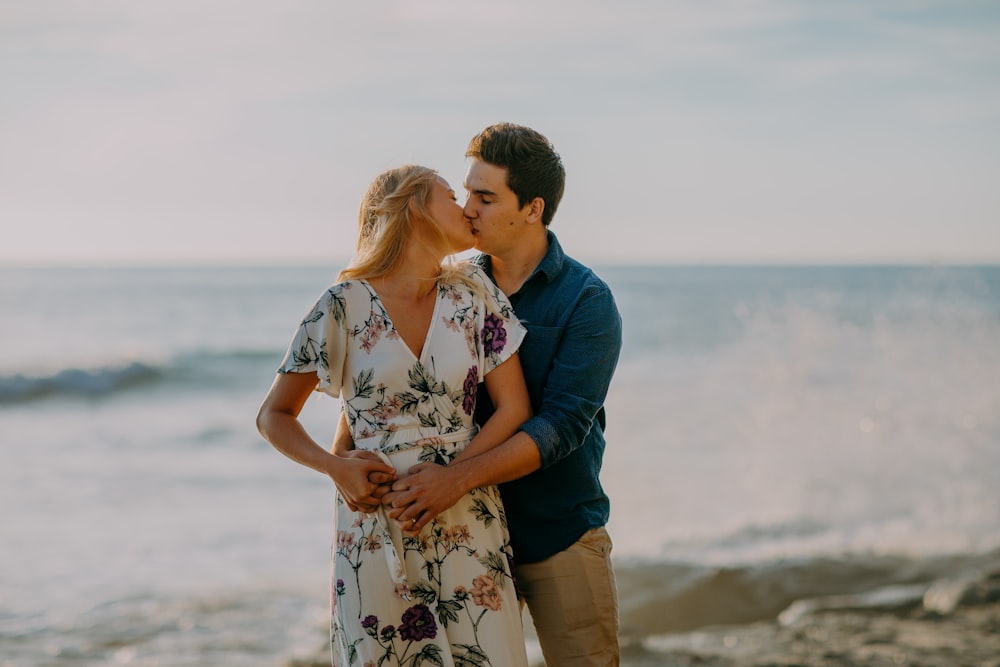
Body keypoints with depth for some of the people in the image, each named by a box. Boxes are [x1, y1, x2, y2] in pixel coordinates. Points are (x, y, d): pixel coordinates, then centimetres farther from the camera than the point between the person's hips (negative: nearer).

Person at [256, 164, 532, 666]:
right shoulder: (344, 307, -4)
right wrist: (335, 467, -14)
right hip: (376, 527, -2)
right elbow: (274, 416, 4)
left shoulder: (472, 294, 3)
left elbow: (514, 410, 1)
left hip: (468, 526, 2)